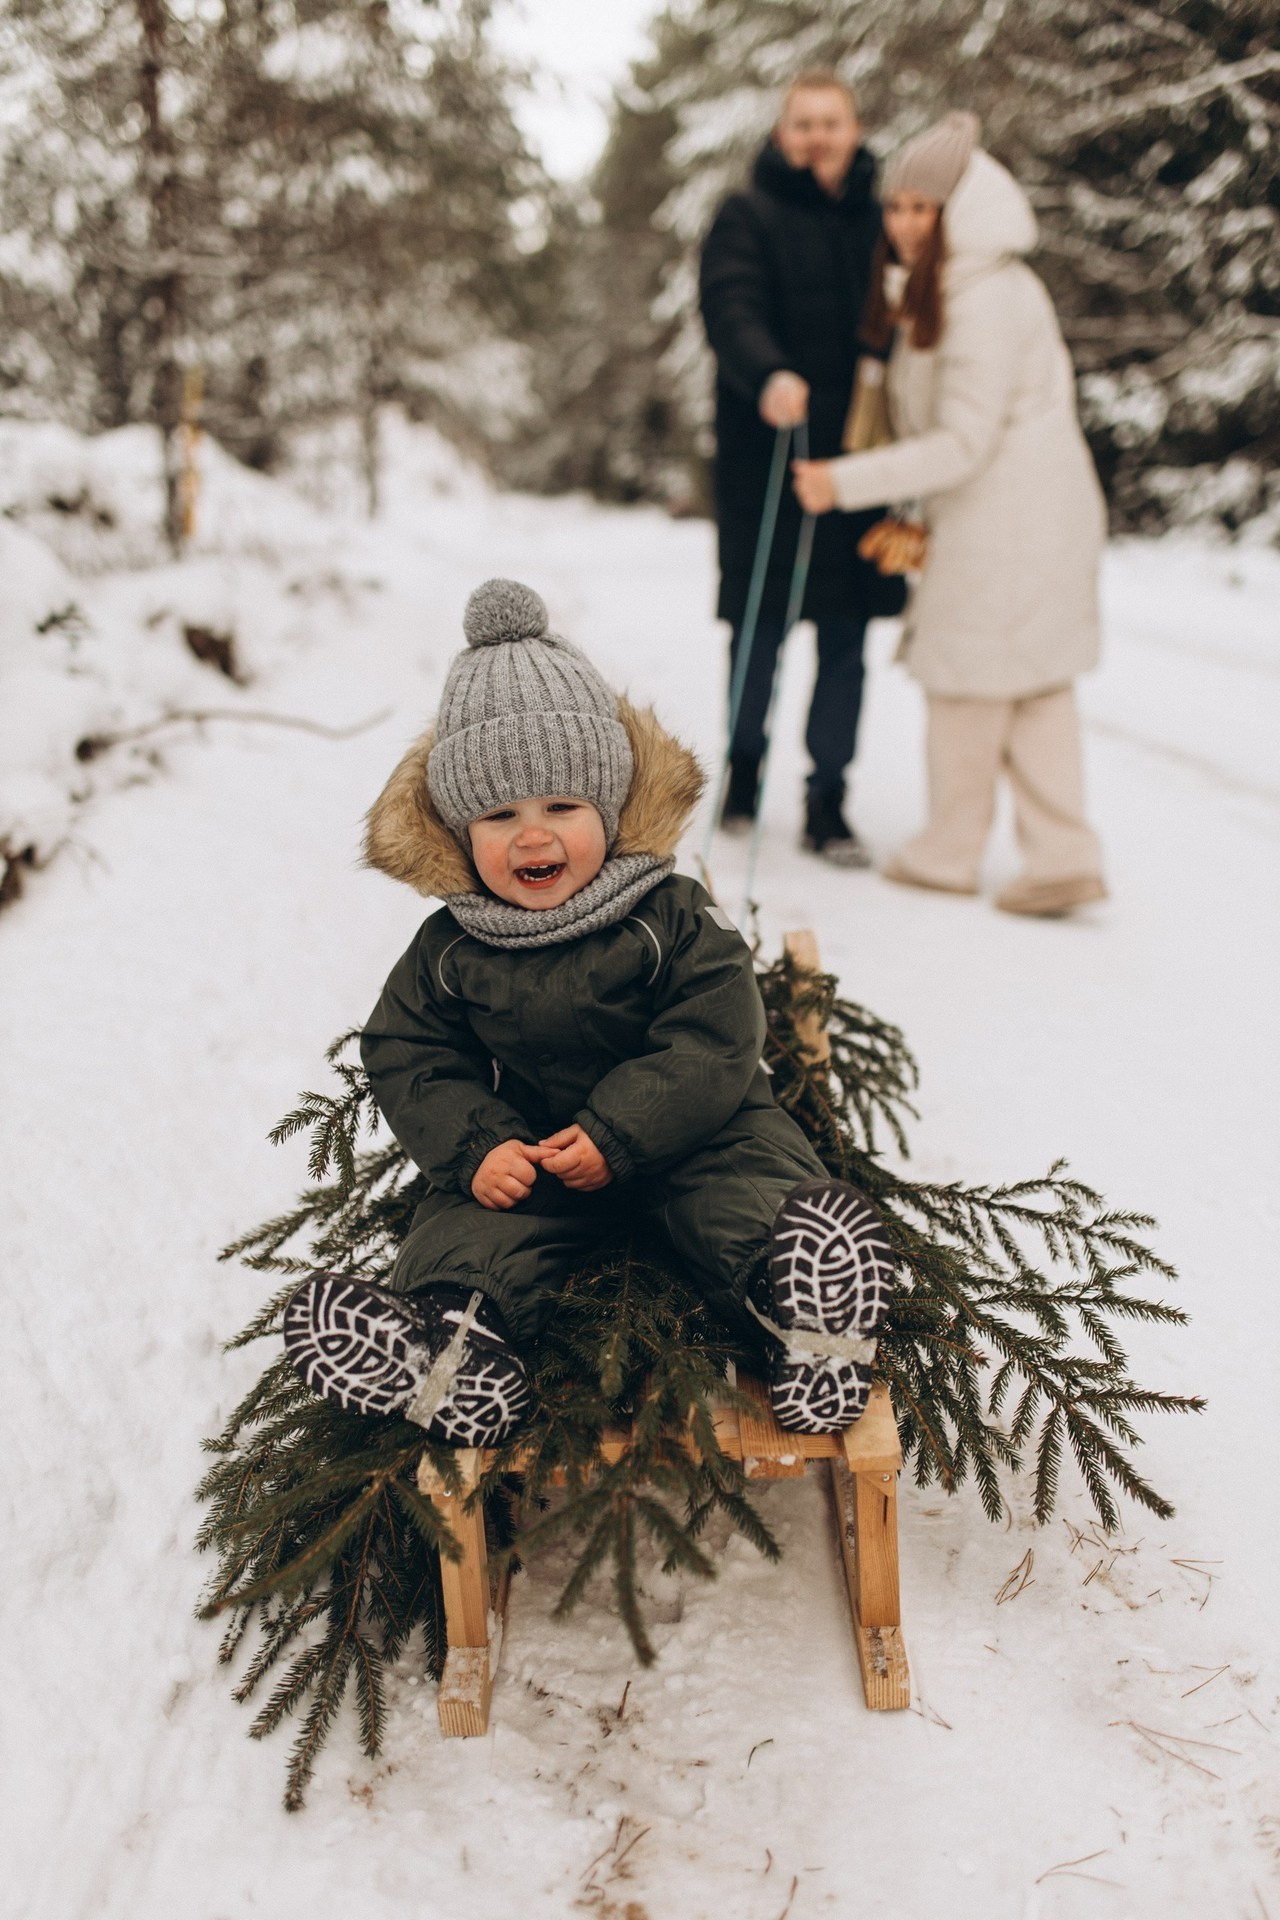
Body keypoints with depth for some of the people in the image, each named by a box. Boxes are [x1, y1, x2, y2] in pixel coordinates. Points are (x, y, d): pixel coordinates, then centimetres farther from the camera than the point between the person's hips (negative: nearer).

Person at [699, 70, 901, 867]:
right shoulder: (748, 217, 2)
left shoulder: (880, 222, 14)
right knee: (761, 629, 4)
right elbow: (730, 307, -15)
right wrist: (767, 374, -36)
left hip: (856, 457, 3)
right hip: (767, 452, -3)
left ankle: (828, 802, 11)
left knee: (846, 641, 3)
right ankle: (744, 769, 27)